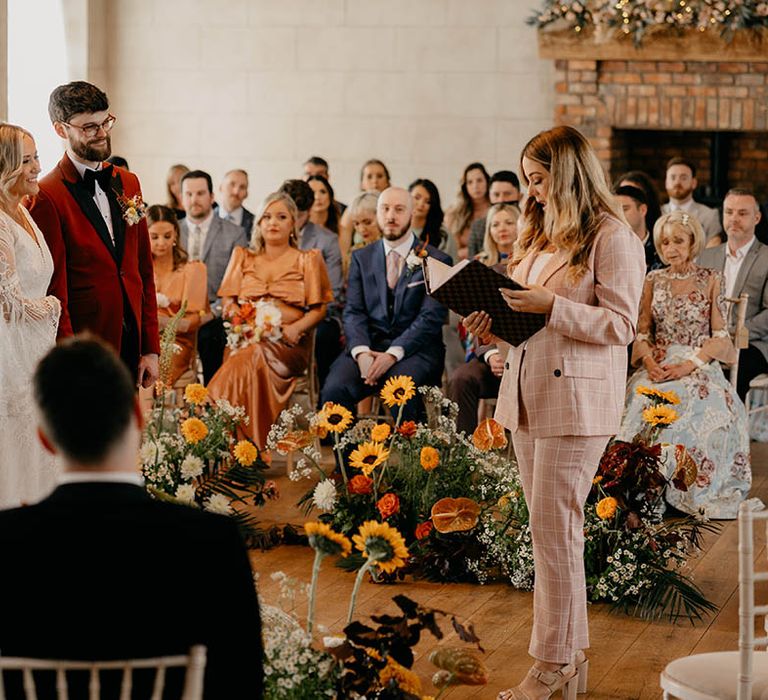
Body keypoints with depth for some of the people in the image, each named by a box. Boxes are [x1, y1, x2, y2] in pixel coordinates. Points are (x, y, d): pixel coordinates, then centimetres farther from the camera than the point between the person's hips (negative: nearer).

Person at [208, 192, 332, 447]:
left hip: (286, 343, -2)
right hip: (245, 338, 2)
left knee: (254, 358, -36)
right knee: (250, 360, -35)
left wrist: (296, 328, -12)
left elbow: (318, 309, 9)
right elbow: (228, 303, 16)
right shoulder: (242, 257, 23)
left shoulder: (308, 260, 16)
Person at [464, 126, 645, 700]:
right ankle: (571, 647, 17)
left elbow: (619, 325, -14)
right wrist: (496, 323, 5)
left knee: (553, 529, -7)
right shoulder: (541, 234, 19)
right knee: (550, 528, 10)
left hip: (576, 400, -8)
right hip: (528, 394, 8)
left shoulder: (612, 238, -8)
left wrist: (551, 305, -21)